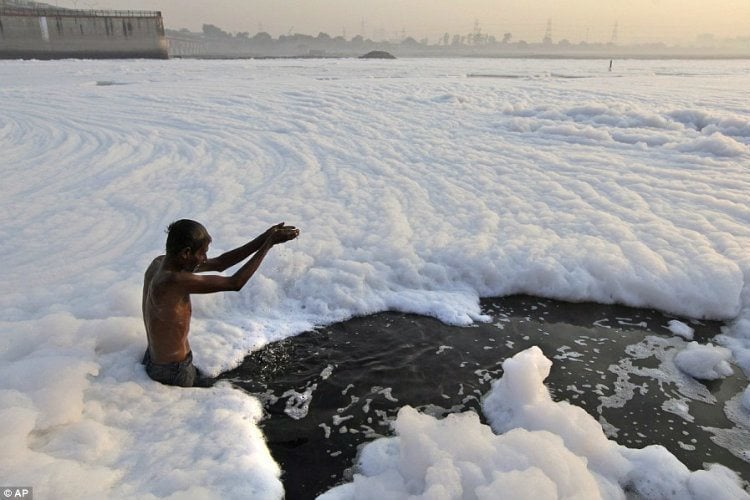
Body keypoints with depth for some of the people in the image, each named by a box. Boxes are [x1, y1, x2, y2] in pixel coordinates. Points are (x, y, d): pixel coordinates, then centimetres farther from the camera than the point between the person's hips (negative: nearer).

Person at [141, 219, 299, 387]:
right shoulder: (174, 281, -35)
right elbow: (235, 283, -31)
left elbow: (218, 264, -3)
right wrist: (269, 243, -26)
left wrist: (262, 239, -9)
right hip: (172, 372, -9)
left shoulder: (159, 263, -6)